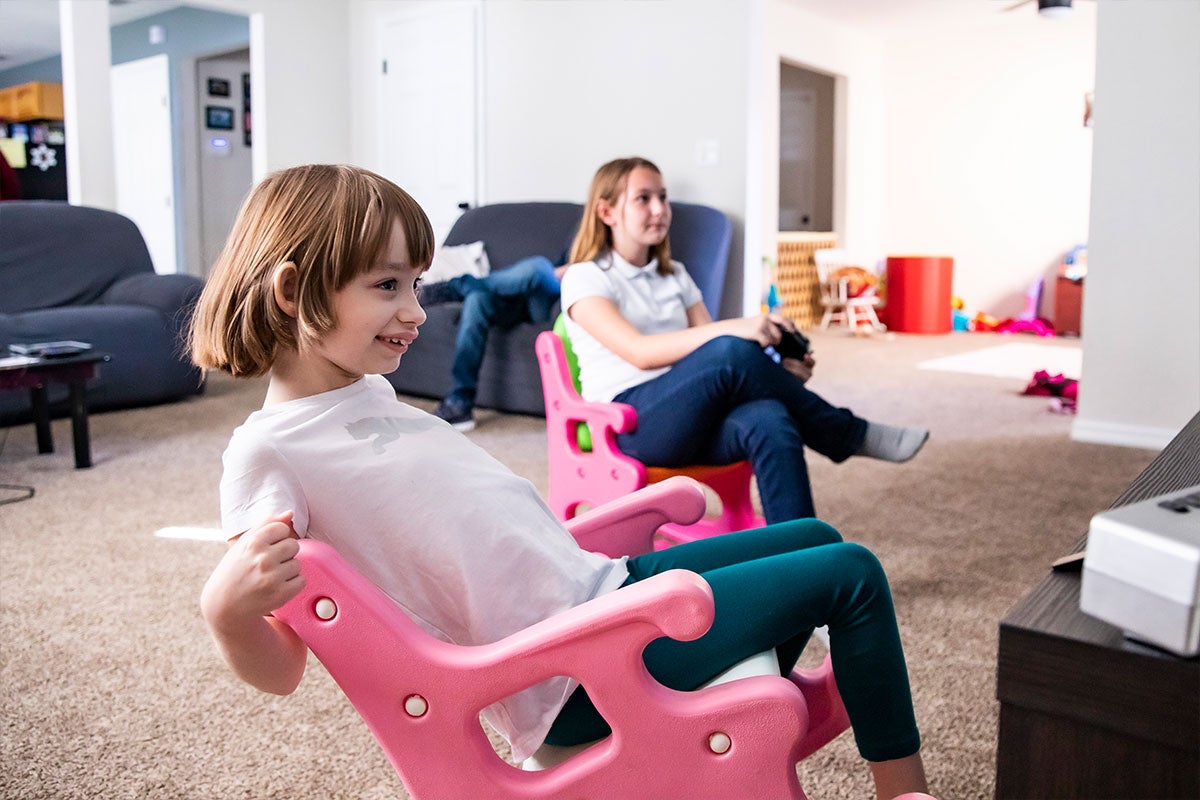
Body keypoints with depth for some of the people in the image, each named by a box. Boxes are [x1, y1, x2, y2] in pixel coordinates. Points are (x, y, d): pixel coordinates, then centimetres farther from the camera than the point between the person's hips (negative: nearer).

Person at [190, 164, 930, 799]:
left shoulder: (367, 394, 9)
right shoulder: (269, 453, -16)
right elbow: (279, 671, -17)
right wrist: (226, 612, -37)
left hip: (597, 584, 9)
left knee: (814, 538, 21)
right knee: (849, 574, -4)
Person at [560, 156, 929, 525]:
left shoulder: (675, 276, 21)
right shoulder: (584, 278, 0)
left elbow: (706, 346, 10)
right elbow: (640, 352, -18)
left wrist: (776, 369, -11)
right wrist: (733, 329, -30)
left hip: (692, 419, 5)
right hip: (631, 425, -5)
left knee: (768, 421, -32)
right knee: (732, 352, -32)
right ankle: (853, 435, -12)